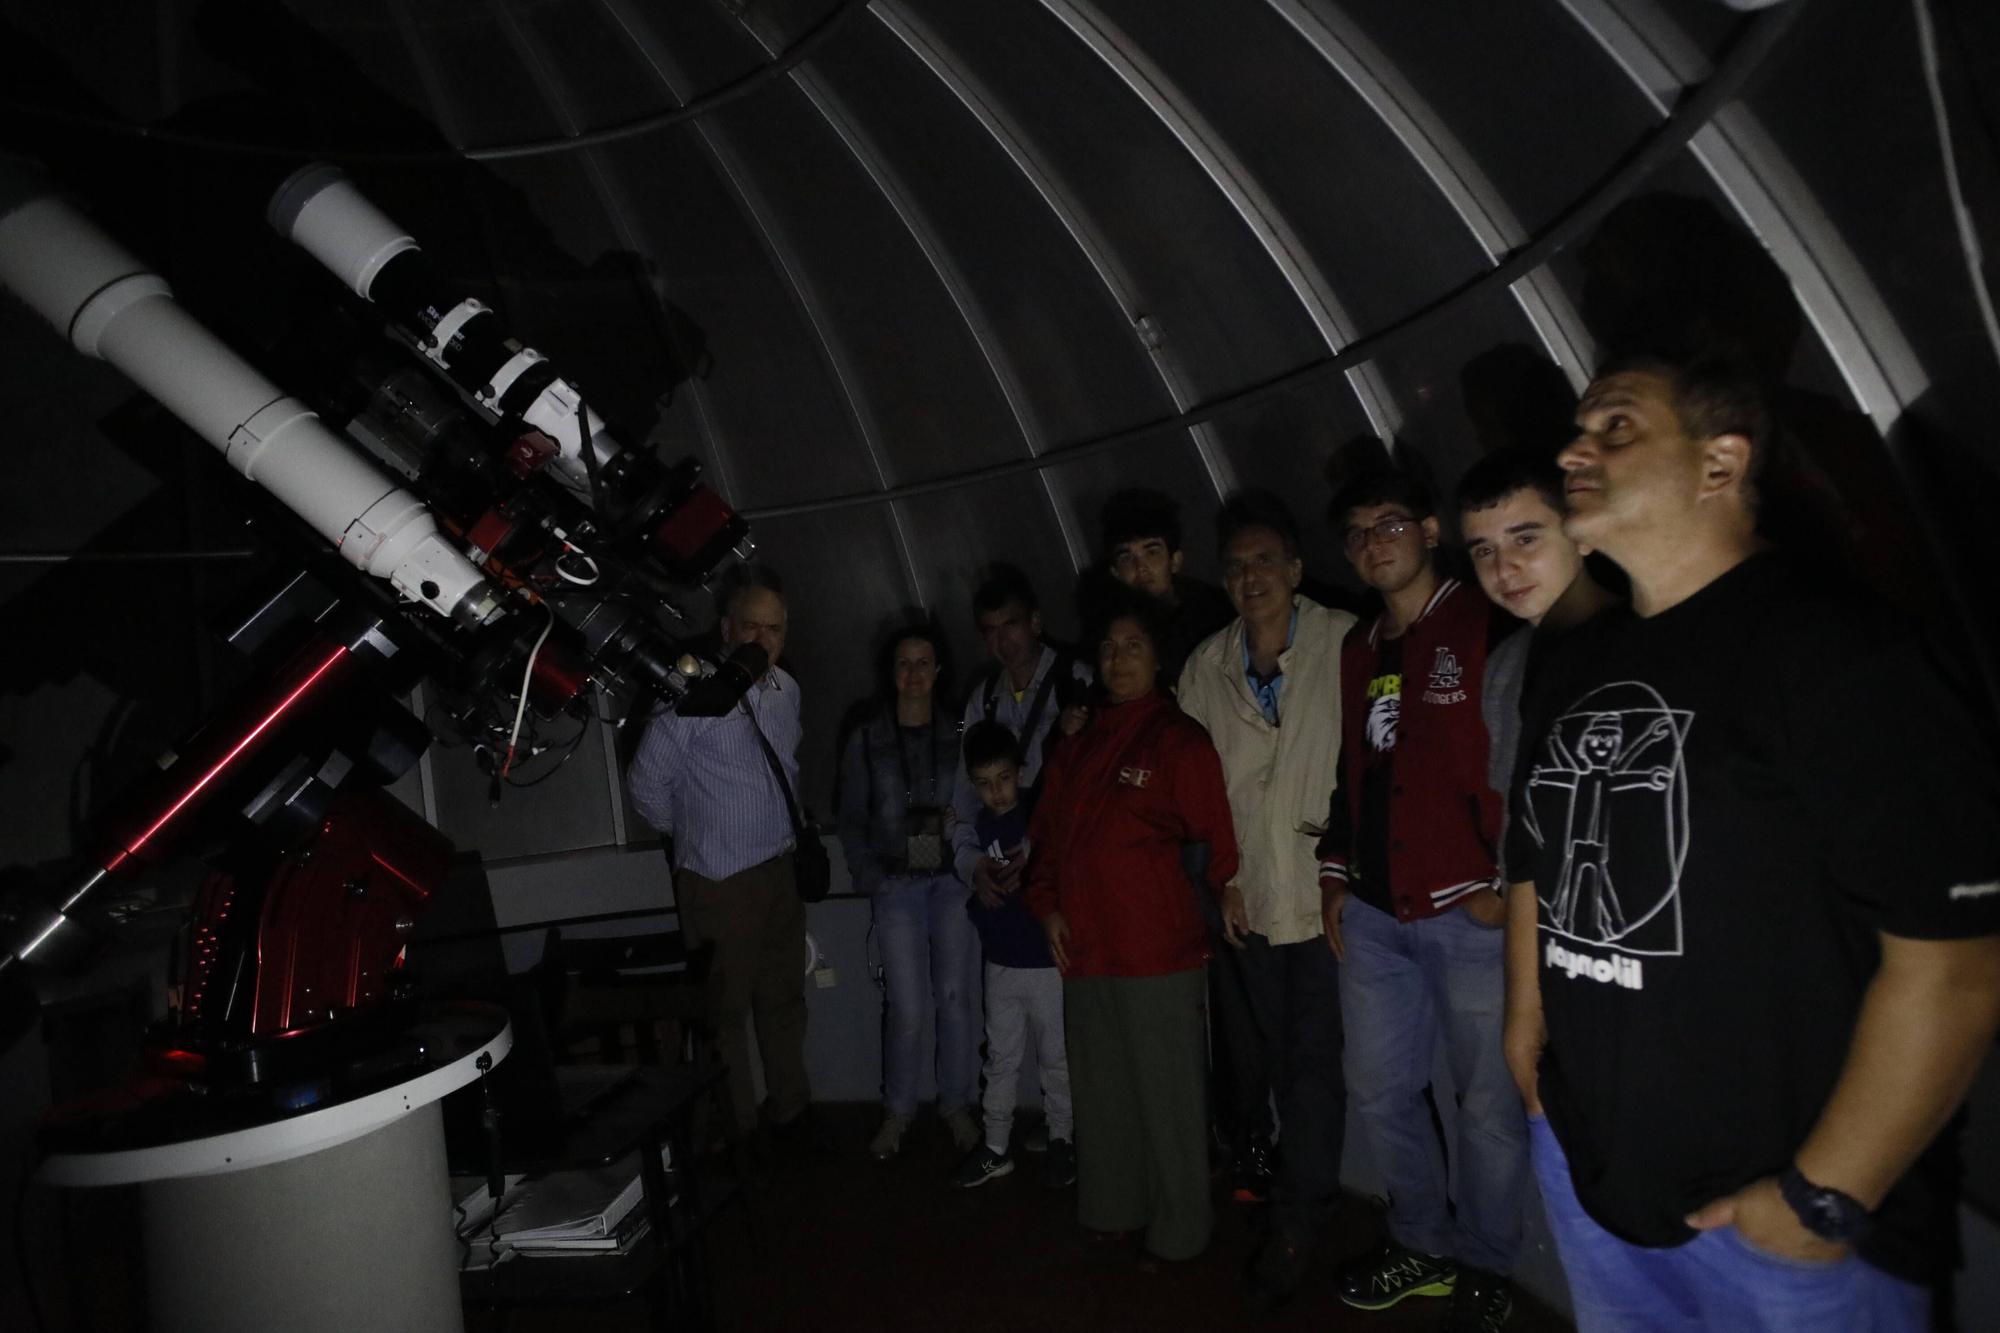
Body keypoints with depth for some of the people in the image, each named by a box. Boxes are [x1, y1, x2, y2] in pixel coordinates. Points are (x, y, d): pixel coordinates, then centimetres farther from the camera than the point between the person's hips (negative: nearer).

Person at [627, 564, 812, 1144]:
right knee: (727, 1010, 6)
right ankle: (737, 1134, 23)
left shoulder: (786, 689, 4)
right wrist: (697, 835, 4)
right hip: (719, 880, -6)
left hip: (781, 871, 6)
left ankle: (791, 1112, 35)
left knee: (784, 999, 18)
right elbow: (647, 783, -10)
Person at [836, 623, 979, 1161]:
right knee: (906, 1007, -2)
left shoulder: (958, 733, 5)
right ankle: (897, 1112, 17)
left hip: (954, 881, 1)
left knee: (956, 998, 2)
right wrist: (871, 877, -4)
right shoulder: (867, 738, 4)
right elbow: (851, 819, 6)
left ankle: (957, 1104, 21)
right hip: (896, 885, 0)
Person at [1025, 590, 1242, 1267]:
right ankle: (1112, 1208, 36)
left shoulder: (1179, 740, -7)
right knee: (1100, 1086, 18)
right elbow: (1048, 834, 16)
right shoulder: (1076, 747, 12)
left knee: (1165, 1093, 5)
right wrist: (1047, 905, 7)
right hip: (1085, 948, 6)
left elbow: (1214, 834, -8)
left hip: (1158, 949, -6)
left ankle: (1177, 1228, 23)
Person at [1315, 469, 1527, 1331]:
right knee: (1378, 1089, 14)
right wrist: (1334, 873, 16)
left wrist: (1505, 882, -13)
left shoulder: (1485, 629, -7)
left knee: (1486, 1099, 6)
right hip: (1373, 913, 7)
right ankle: (1422, 1244, 34)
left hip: (1469, 911, -6)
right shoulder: (1357, 649, 14)